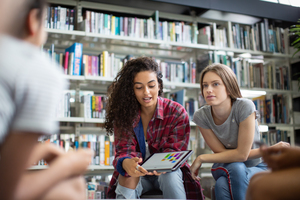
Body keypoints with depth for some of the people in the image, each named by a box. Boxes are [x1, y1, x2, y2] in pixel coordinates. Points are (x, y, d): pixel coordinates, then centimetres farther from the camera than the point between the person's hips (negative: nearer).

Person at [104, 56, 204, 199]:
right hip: (137, 172, 1)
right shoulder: (122, 114, -8)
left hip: (168, 171, 0)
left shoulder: (177, 112, -11)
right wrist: (126, 163, -43)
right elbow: (124, 149, -16)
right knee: (128, 177, -33)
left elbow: (173, 151, -14)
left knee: (170, 175, -34)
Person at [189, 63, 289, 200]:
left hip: (257, 166, -1)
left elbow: (241, 154, -24)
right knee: (222, 185, -34)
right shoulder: (201, 116, -16)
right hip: (226, 167, 1)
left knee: (237, 169, -35)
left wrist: (201, 159, -19)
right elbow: (221, 152, -14)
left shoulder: (245, 107, -25)